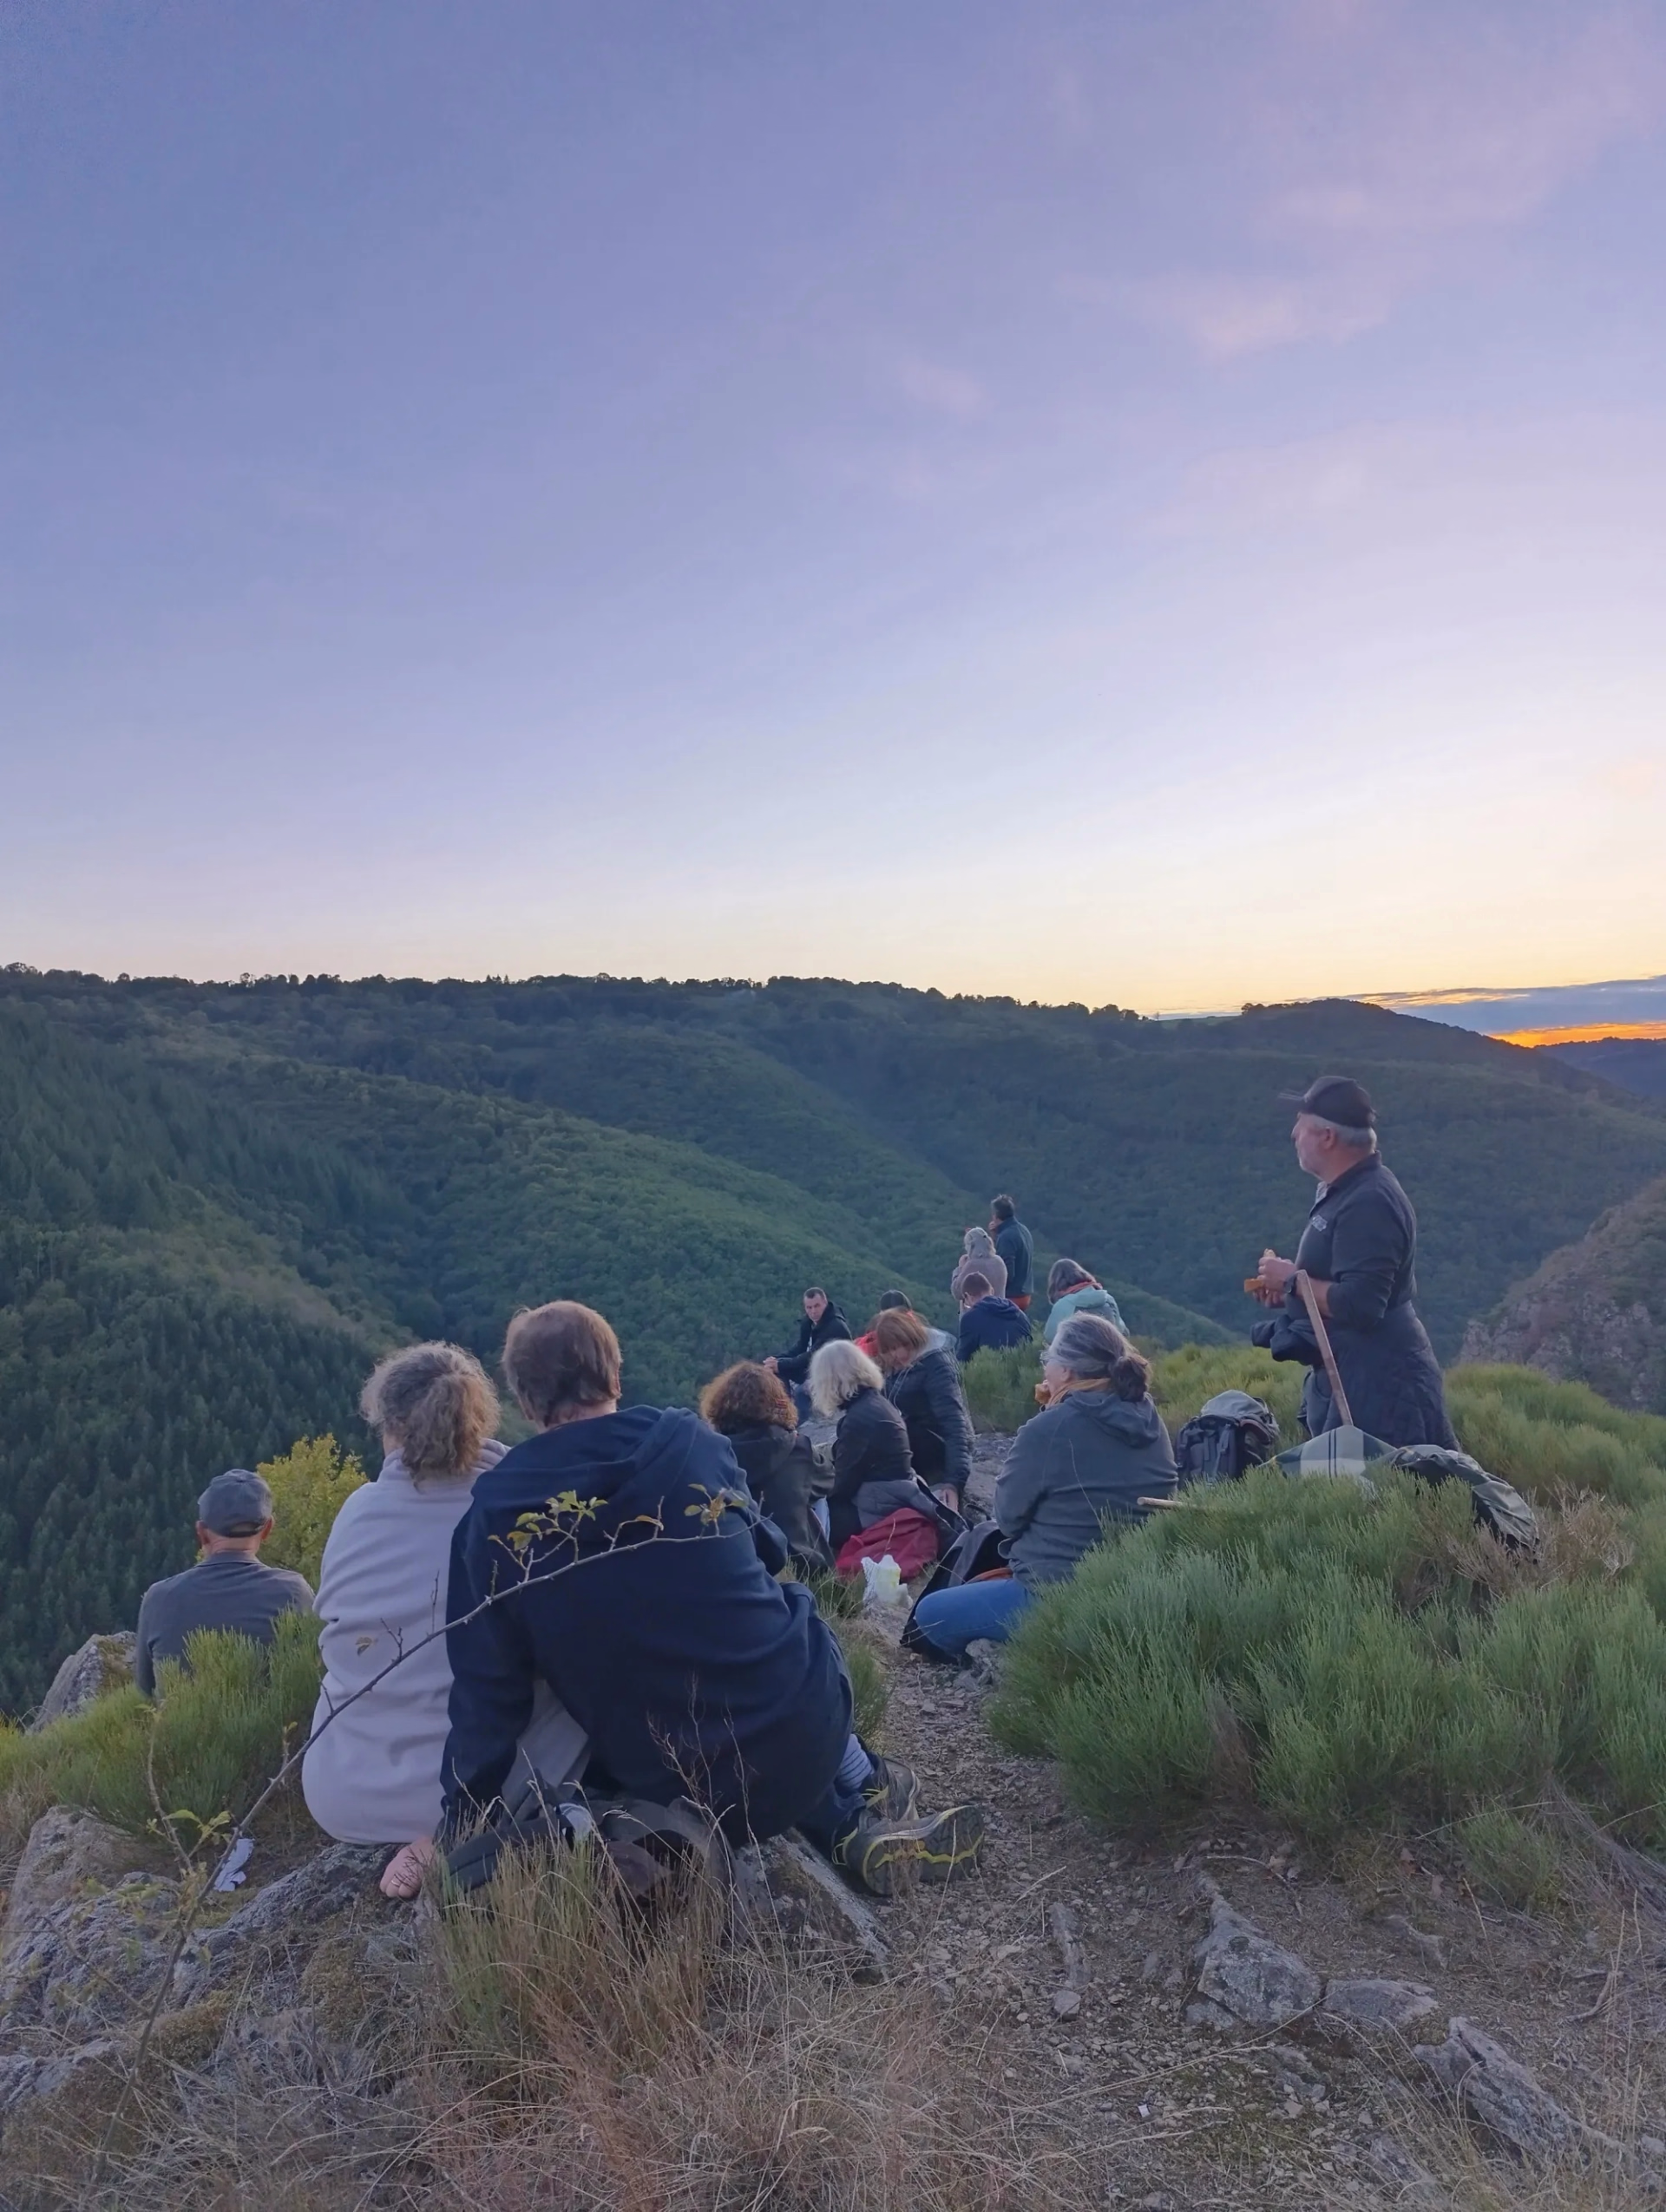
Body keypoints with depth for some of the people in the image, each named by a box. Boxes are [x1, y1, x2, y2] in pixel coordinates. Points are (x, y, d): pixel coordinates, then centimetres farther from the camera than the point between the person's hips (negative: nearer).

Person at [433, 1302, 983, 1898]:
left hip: (674, 1788, 0)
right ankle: (860, 1790, 38)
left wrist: (461, 1827, 8)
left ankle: (854, 1832, 18)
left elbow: (487, 1690, -4)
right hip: (804, 1729, 0)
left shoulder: (493, 1513, -6)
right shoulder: (690, 1440, -3)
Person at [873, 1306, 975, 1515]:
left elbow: (954, 1423, -33)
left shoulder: (936, 1364, -23)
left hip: (939, 1461, -8)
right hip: (912, 1459, 8)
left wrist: (954, 1480, -41)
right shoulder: (896, 1366, 3)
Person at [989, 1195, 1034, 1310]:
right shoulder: (1023, 1230, 9)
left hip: (1010, 1296, -9)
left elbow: (1007, 1272, -24)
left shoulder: (1006, 1237, -20)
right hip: (1023, 1294, 9)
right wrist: (997, 1236, 9)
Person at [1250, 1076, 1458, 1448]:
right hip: (1348, 1379, 11)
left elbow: (1360, 1306, -30)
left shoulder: (1368, 1203, -22)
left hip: (1380, 1386, -11)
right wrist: (1290, 1292, 7)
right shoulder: (1345, 1192, 12)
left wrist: (1293, 1280, -16)